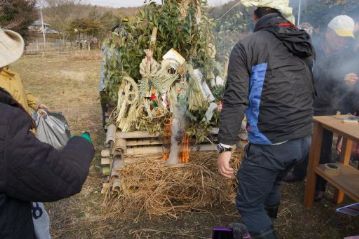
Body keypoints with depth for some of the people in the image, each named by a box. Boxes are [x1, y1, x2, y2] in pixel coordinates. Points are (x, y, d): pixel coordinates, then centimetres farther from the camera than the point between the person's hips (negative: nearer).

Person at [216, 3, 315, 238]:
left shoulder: (247, 46, -7)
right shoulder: (305, 44, 13)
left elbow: (235, 100, -17)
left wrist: (225, 147, -15)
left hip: (270, 144, -7)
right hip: (304, 140, 8)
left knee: (249, 203, 9)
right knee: (271, 185, 29)